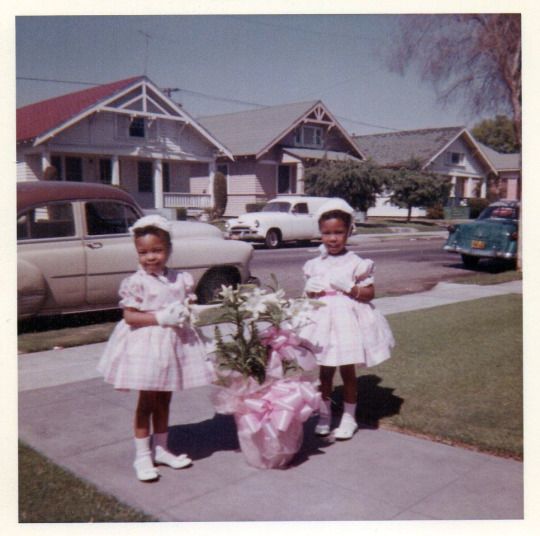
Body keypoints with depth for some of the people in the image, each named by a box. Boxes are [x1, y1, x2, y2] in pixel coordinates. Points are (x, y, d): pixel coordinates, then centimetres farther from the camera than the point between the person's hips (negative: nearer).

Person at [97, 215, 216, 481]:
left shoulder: (181, 279, 2)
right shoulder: (136, 282, -12)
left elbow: (189, 306, 11)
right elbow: (130, 317, -15)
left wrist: (184, 314, -12)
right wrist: (160, 317, -23)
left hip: (174, 342, 5)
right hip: (146, 344, -4)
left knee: (164, 400, 16)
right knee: (147, 402, 4)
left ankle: (161, 449, 31)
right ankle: (142, 455, 18)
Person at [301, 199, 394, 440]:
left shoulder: (356, 263, -6)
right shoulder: (315, 264, 5)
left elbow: (370, 293, -5)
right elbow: (309, 292, 14)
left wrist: (350, 288, -20)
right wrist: (312, 291, -8)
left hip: (348, 320, -3)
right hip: (323, 320, 3)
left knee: (347, 371, 7)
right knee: (325, 371, 12)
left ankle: (349, 418, 21)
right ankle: (324, 414, 27)